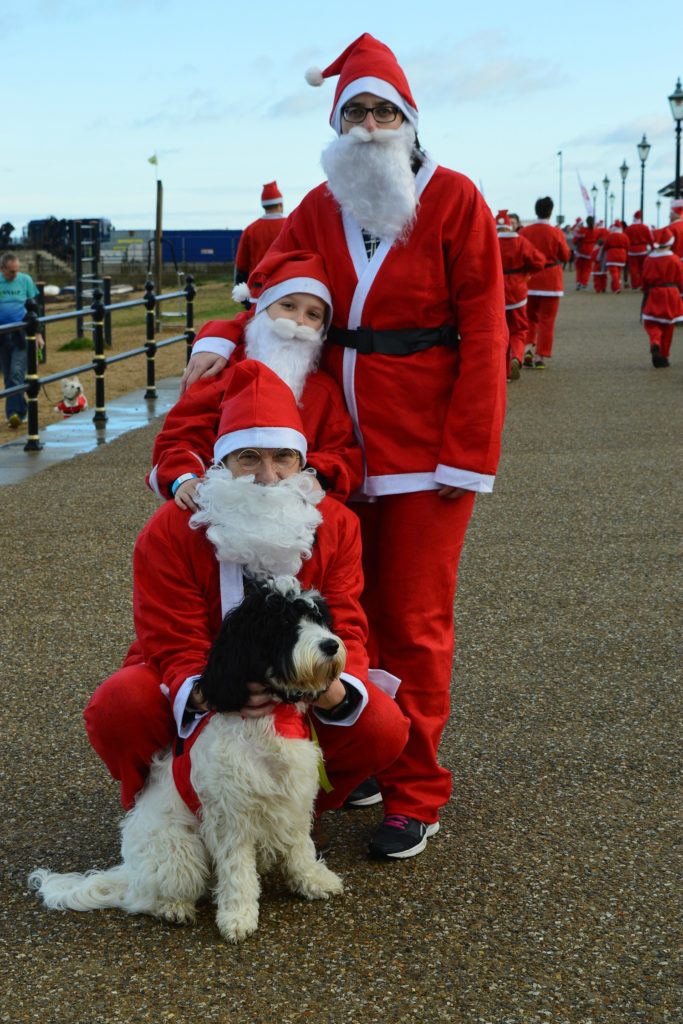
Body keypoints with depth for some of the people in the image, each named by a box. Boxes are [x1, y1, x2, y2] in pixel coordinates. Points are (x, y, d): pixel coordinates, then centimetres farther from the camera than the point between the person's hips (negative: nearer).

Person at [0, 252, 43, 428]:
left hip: (21, 334, -2)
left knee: (17, 374, -13)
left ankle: (14, 412, -14)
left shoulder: (25, 280, 0)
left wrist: (37, 334, 3)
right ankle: (20, 409, 20)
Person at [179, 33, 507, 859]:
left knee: (412, 621, 0)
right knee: (354, 611, 11)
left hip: (425, 449, -4)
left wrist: (469, 454, -14)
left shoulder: (453, 200, -5)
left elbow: (482, 334, -9)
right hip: (341, 447, 4)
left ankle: (415, 797, 10)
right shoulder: (320, 209, 8)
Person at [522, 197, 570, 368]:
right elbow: (565, 256, -2)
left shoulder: (525, 231, -4)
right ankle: (541, 357, 2)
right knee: (547, 321, 4)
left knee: (530, 318, 18)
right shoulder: (556, 233, -10)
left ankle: (528, 349, 4)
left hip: (529, 281, 2)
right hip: (551, 281, -2)